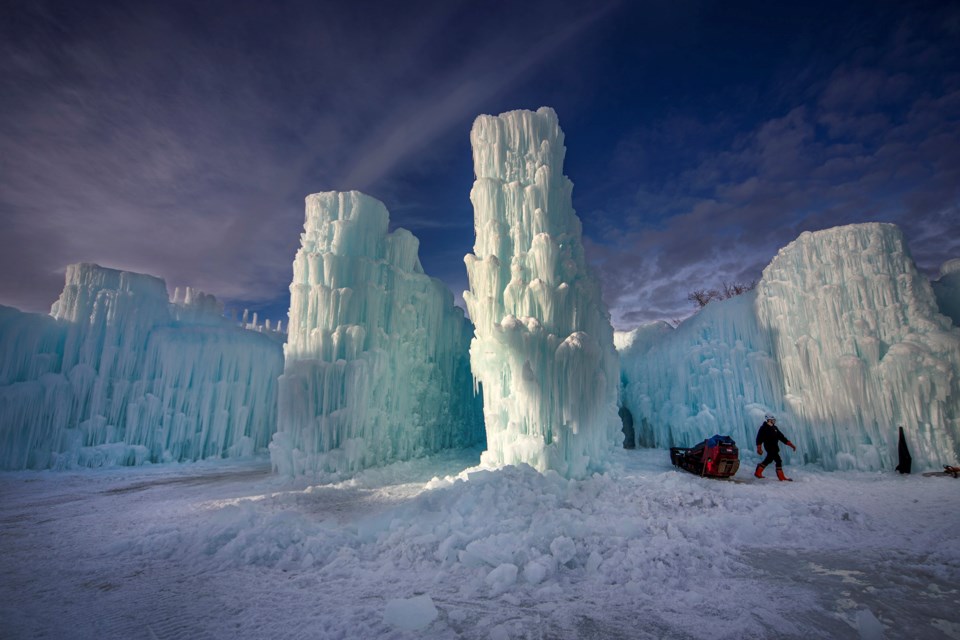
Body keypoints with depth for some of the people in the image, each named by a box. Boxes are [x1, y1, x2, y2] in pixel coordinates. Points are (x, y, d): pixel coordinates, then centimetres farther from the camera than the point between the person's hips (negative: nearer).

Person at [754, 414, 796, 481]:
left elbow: (782, 437, 12)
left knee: (768, 460, 17)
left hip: (774, 448, 9)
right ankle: (781, 477, 0)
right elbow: (759, 439, -13)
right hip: (770, 448, -9)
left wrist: (791, 445, 7)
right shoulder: (763, 428, -12)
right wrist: (759, 449, -15)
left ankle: (758, 472, 28)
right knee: (778, 461, -10)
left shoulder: (774, 428, 11)